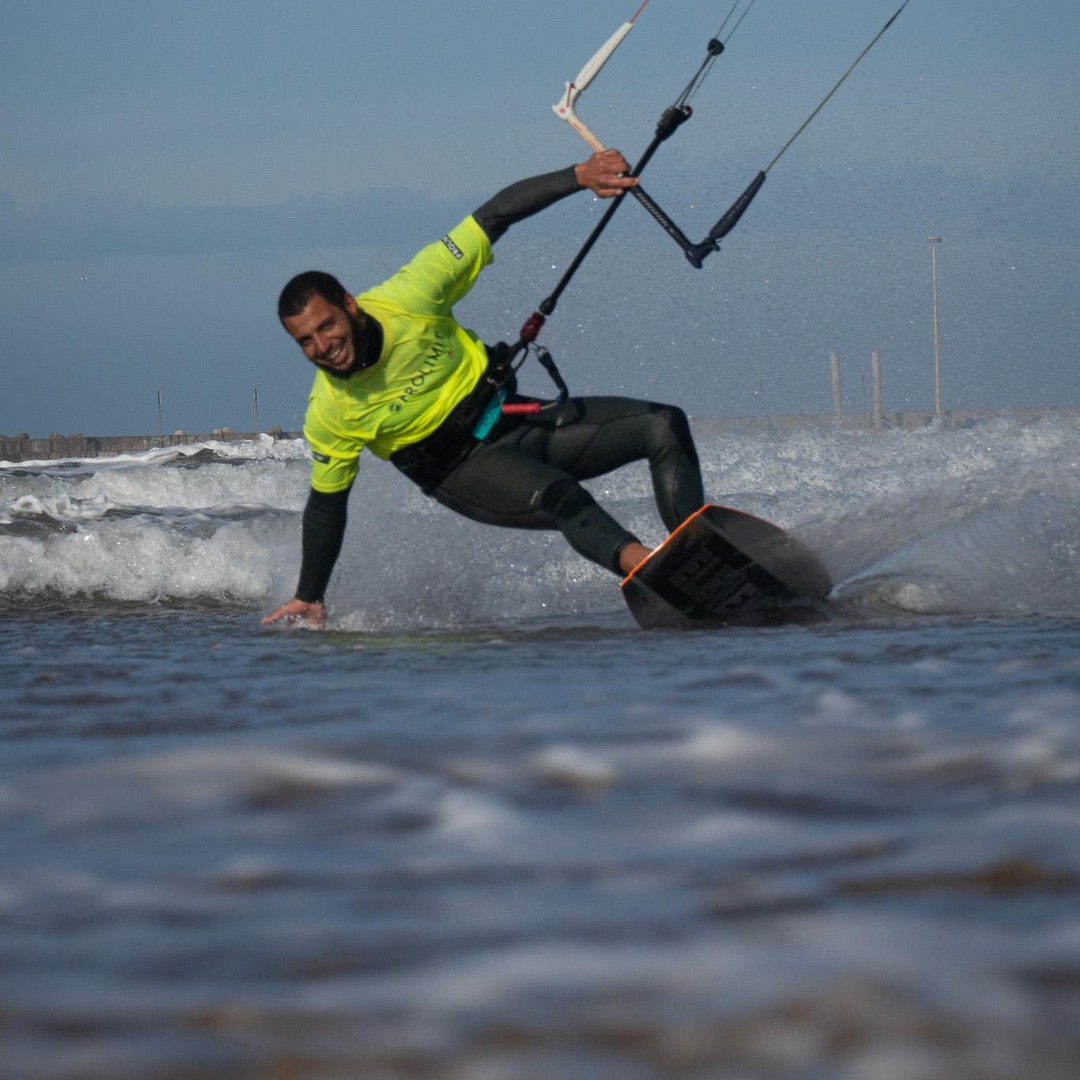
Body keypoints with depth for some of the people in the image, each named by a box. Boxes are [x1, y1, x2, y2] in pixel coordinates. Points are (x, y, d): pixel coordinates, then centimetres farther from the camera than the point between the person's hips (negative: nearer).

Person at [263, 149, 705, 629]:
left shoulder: (407, 299, -19)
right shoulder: (329, 415, -19)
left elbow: (495, 216, -16)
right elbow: (326, 506, -4)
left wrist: (580, 175, -27)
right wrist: (309, 599, 1)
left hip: (514, 418, 4)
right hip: (464, 472, -4)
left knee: (664, 426, -9)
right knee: (557, 496, -35)